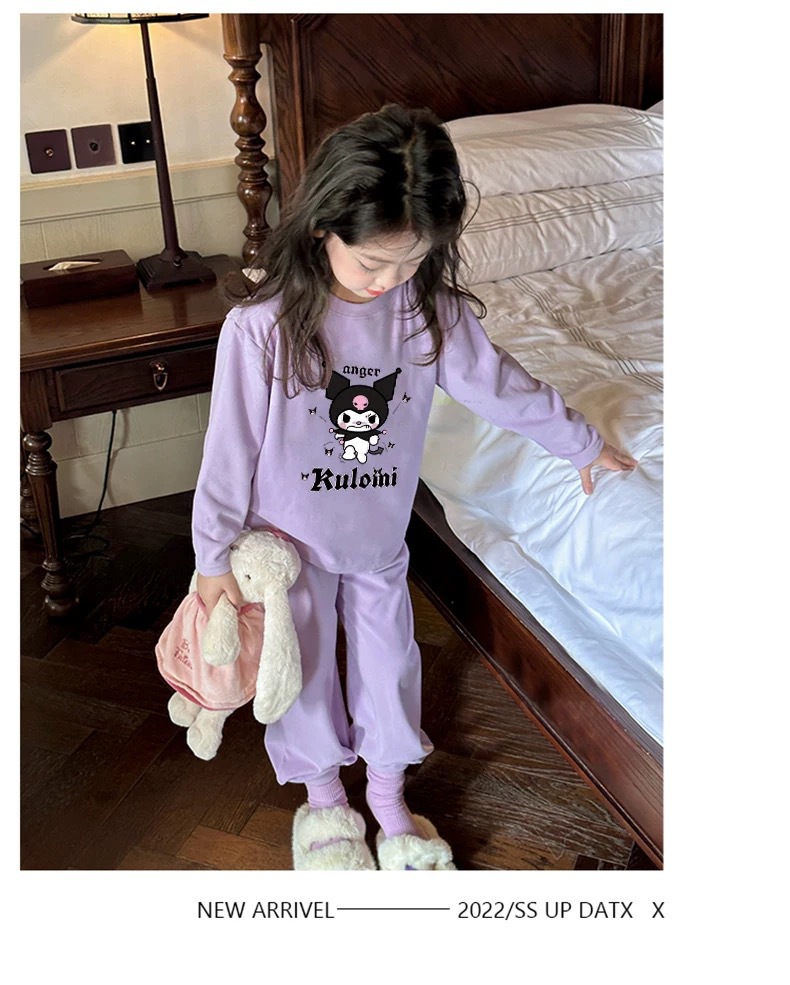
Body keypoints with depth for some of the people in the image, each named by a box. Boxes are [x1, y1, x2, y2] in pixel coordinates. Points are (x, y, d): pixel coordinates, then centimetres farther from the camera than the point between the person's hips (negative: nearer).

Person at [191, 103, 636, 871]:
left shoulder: (433, 311, -15)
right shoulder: (260, 326, -24)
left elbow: (495, 384, 0)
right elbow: (231, 446, -17)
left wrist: (582, 442, 10)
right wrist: (214, 556, -10)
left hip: (381, 540, 3)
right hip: (290, 540, -2)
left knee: (388, 662, 18)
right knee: (305, 667, 15)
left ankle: (388, 797, 42)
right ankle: (323, 794, 42)